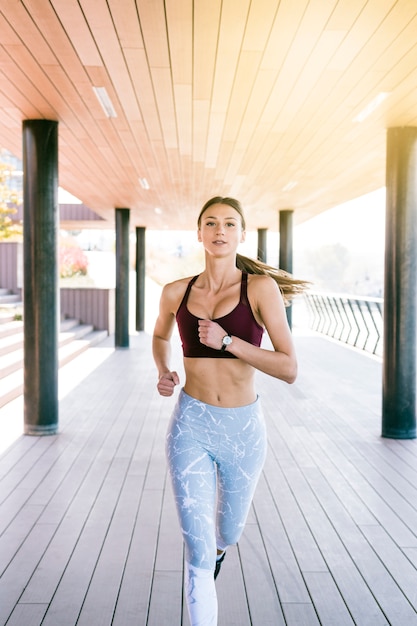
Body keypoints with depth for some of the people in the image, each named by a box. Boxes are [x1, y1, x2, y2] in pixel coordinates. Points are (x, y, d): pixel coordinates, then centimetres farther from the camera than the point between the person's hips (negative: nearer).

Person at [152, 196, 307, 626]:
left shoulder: (260, 287, -9)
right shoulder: (176, 292, -1)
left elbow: (288, 369, -14)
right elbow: (160, 336, 21)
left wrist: (227, 341, -23)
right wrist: (163, 372, 2)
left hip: (243, 428, 0)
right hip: (191, 426, 0)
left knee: (227, 533, 24)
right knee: (198, 549, -5)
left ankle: (217, 548, 62)